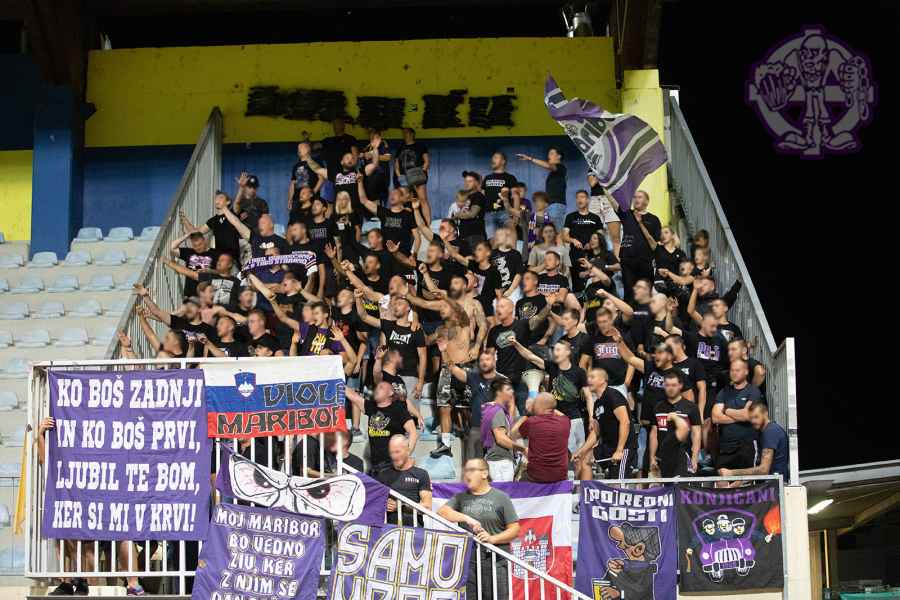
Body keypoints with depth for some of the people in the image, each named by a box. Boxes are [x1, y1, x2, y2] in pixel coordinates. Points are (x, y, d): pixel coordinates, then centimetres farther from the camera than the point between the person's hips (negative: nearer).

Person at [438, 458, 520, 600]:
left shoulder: (500, 498, 6)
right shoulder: (461, 498, 16)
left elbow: (514, 529, 3)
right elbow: (442, 511, -2)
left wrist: (493, 538, -13)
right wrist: (467, 518, -15)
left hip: (494, 560, -3)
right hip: (467, 560, 3)